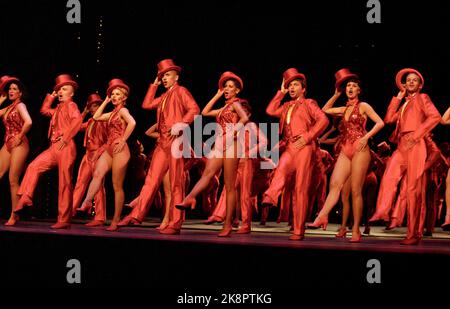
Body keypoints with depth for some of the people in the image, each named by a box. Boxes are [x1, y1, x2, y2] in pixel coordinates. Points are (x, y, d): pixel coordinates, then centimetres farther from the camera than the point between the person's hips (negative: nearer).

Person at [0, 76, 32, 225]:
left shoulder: (20, 105, -7)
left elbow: (28, 122, -23)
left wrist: (20, 137, -15)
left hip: (18, 145, -8)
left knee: (13, 181, -7)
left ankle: (14, 216, -1)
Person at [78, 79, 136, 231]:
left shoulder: (123, 110, -6)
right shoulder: (113, 113, 20)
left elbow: (132, 122, -25)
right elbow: (96, 117, 23)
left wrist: (123, 140, -22)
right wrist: (106, 101, 20)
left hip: (119, 150, -8)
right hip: (109, 149, 8)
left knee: (117, 186, -5)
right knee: (97, 174, -17)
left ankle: (115, 221, -1)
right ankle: (87, 202, -30)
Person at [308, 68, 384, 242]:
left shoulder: (363, 106, 3)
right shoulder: (345, 109, 20)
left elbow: (380, 123, -5)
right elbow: (325, 110, 30)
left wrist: (366, 137, -14)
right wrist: (336, 95, 24)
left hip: (359, 150, -6)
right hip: (345, 151, 6)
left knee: (356, 190, -7)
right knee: (335, 184, -11)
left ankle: (356, 230, -5)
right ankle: (322, 218, -23)